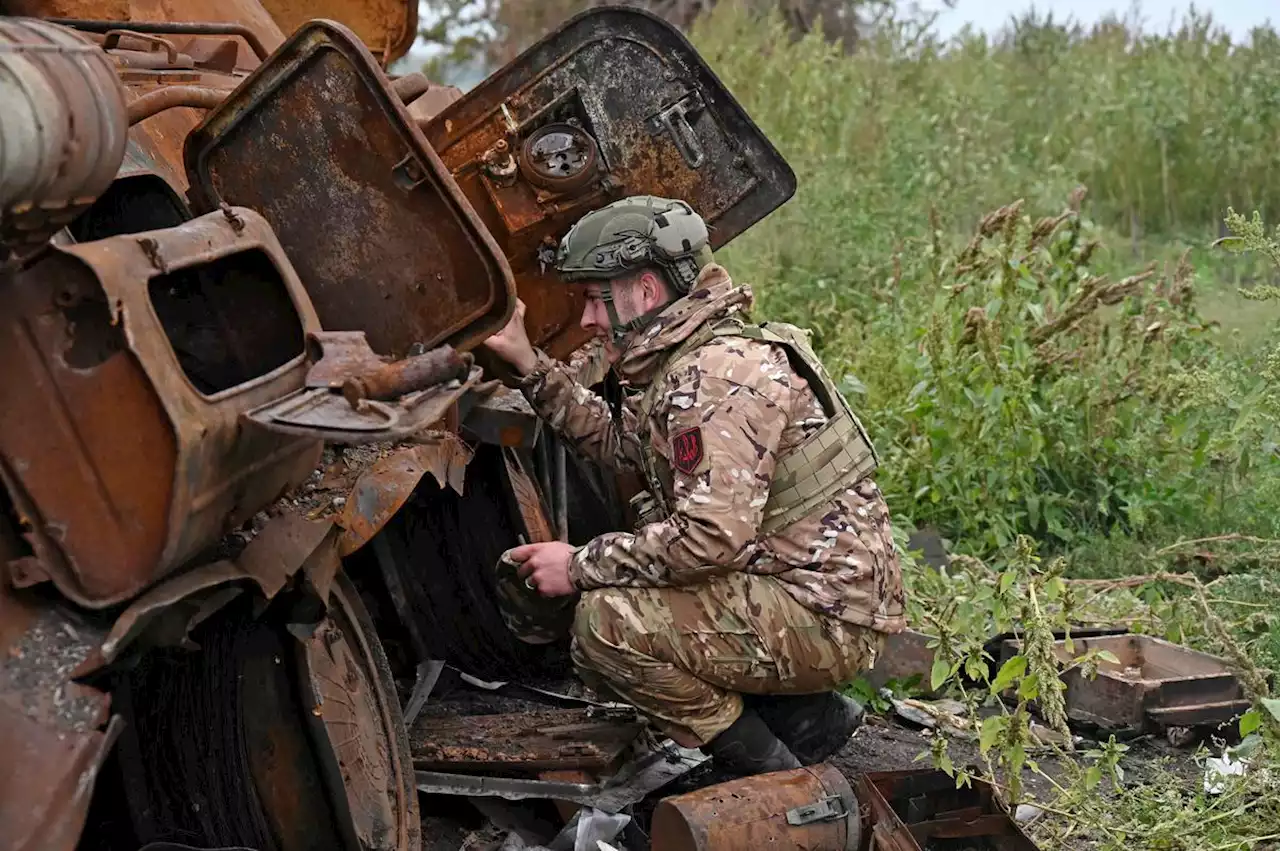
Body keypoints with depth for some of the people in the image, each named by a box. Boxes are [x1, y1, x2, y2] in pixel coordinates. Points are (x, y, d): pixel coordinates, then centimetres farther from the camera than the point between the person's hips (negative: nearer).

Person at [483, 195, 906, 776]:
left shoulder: (720, 376, -20)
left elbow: (712, 537, -28)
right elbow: (620, 442, 25)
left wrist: (580, 566, -17)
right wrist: (529, 363, 19)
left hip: (826, 619, -11)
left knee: (606, 623, -19)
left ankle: (766, 773, -5)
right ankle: (808, 715, 13)